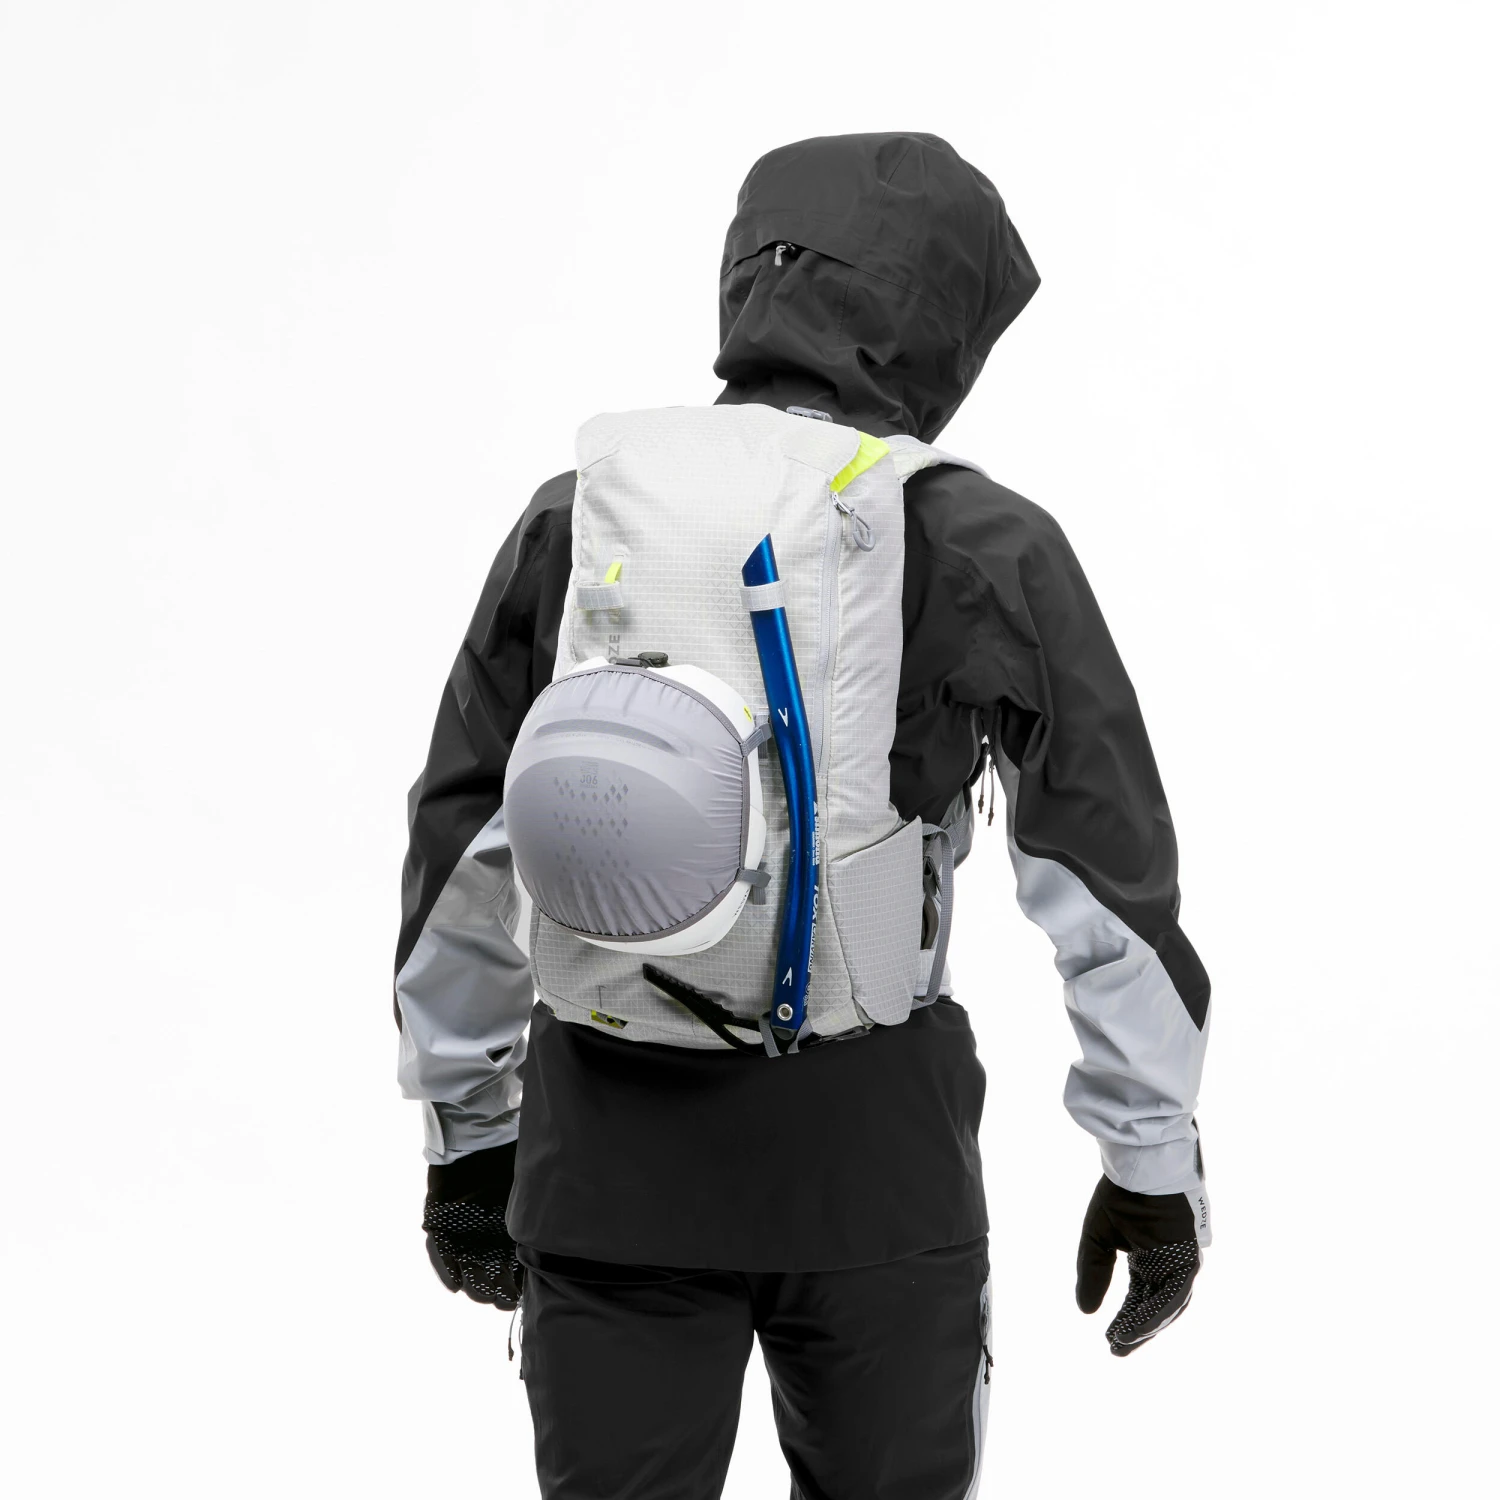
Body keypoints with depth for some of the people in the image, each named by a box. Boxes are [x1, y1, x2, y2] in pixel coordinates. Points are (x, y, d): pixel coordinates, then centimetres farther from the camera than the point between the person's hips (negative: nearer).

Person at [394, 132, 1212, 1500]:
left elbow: (462, 853, 4)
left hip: (609, 1152, 2)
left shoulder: (577, 522, -2)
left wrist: (469, 1129, 16)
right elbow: (1112, 880, -4)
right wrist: (1155, 1163, 7)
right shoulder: (990, 552, -8)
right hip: (876, 1155, -1)